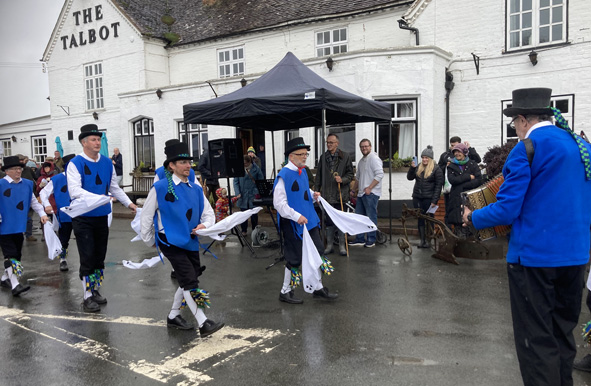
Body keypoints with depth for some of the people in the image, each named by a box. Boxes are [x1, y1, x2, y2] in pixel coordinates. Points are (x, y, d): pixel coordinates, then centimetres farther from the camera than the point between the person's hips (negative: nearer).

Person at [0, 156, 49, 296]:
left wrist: (42, 214, 8)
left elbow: (33, 201, 18)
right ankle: (15, 285, -11)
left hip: (19, 226, 6)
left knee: (17, 255, 13)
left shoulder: (27, 184, 8)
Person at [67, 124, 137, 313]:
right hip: (83, 219, -5)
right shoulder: (75, 164, -12)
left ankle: (95, 291, 29)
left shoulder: (107, 163, 4)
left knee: (100, 257, 13)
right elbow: (74, 191, -23)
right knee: (87, 258, -2)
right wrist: (98, 198, -34)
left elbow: (114, 188, 14)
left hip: (102, 217, 5)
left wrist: (129, 203, 7)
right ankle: (87, 297, 10)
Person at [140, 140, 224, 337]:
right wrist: (149, 241, 6)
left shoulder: (196, 189, 8)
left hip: (190, 242, 7)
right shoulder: (160, 188, -8)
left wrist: (205, 225, -11)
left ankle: (173, 316, 34)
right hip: (170, 242, -6)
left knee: (187, 281, 15)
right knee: (190, 281, -13)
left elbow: (209, 213, 11)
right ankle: (203, 323, -12)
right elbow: (147, 215, -1)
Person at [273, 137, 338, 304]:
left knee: (316, 253, 15)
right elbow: (279, 203, -22)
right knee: (295, 259, 3)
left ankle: (318, 288, 31)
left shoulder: (303, 172, 8)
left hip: (308, 220, 9)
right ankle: (285, 292, 23)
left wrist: (312, 194, 4)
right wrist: (296, 216, -27)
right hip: (293, 224, -8)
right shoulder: (284, 175, -18)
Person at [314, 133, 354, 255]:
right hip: (327, 194, 3)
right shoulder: (323, 158, 10)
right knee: (329, 221, 8)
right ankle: (329, 245, 18)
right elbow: (318, 176, 13)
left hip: (340, 194, -3)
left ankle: (342, 245, 14)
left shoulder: (345, 156, 1)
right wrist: (316, 192, 9)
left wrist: (342, 179, -16)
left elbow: (350, 174, 2)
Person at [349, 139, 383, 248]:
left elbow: (380, 174, -19)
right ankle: (360, 239, 18)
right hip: (361, 193, 9)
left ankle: (371, 240, 3)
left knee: (371, 217, -5)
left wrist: (369, 188, -20)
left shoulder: (374, 158, -9)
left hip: (371, 193, -9)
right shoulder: (361, 161, 19)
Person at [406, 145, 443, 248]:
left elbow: (438, 185, -7)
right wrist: (412, 167, -5)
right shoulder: (418, 167, 12)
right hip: (417, 197, 5)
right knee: (420, 219, 6)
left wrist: (434, 200, -13)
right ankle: (422, 240, 13)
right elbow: (409, 178, 12)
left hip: (429, 198, -5)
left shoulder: (436, 169, -4)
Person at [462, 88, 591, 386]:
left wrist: (472, 218, 0)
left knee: (536, 340, 2)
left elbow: (506, 210, -16)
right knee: (563, 336, 20)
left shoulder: (526, 148, -13)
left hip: (534, 255, -7)